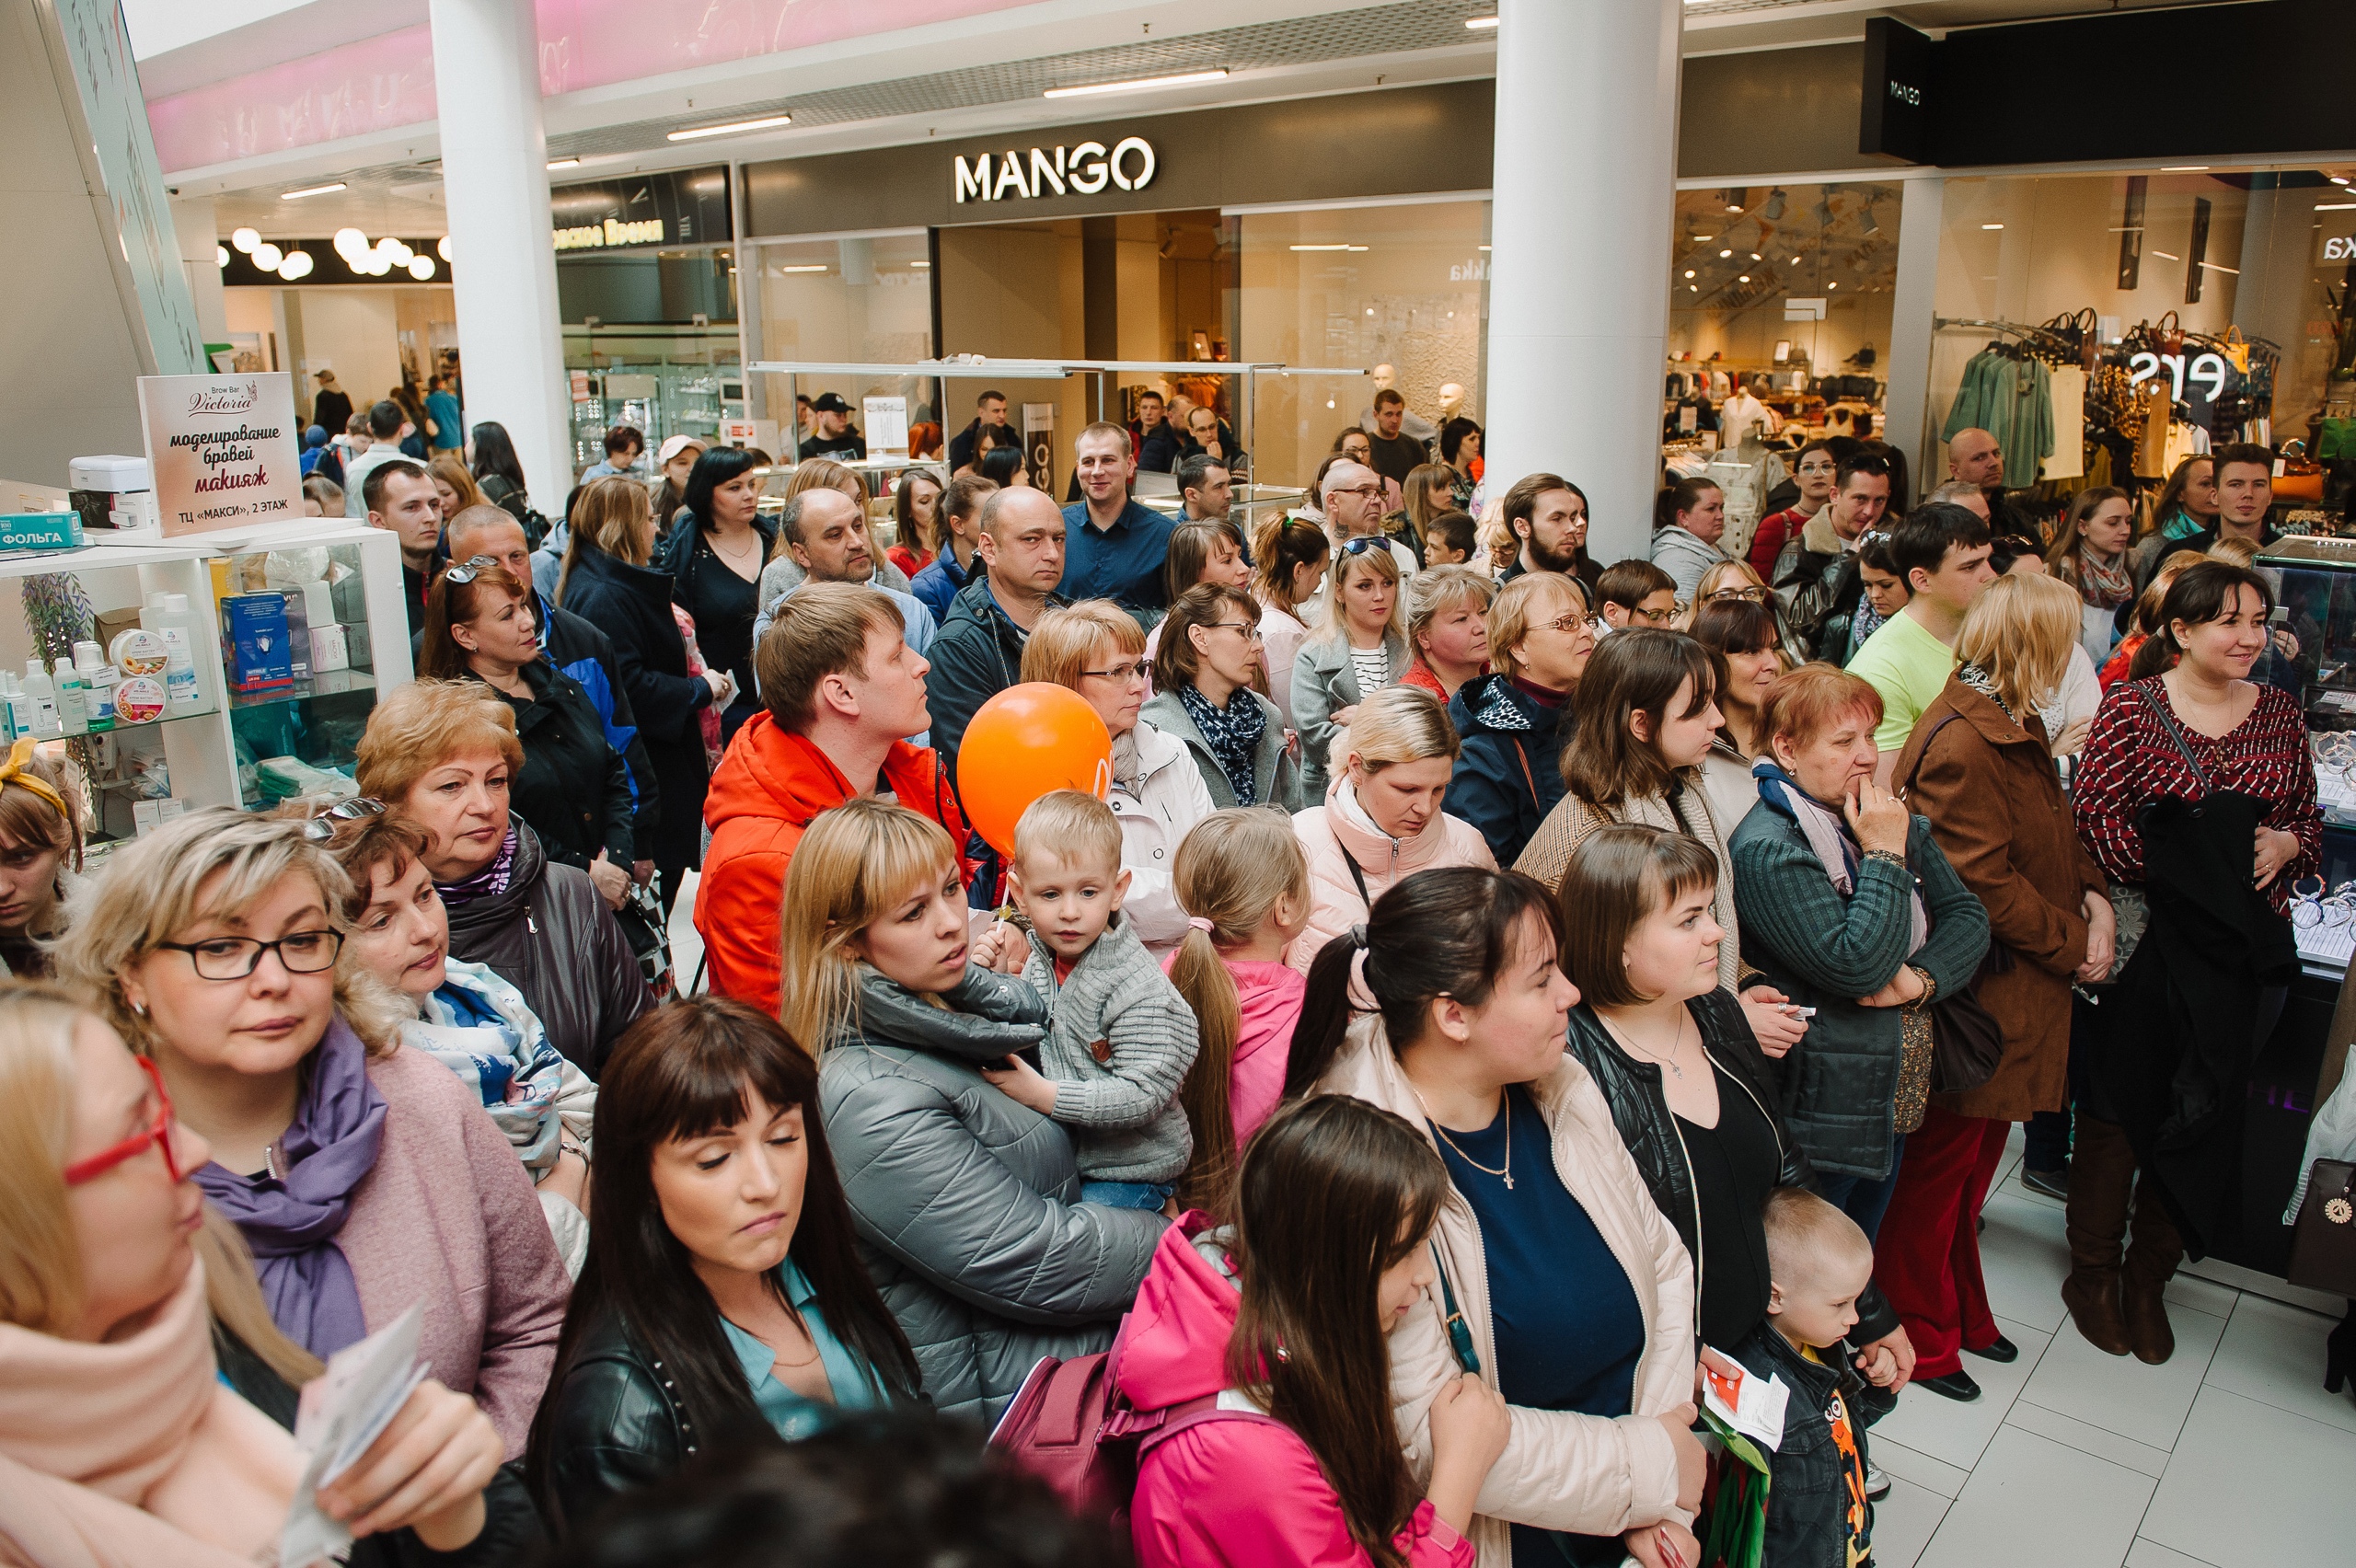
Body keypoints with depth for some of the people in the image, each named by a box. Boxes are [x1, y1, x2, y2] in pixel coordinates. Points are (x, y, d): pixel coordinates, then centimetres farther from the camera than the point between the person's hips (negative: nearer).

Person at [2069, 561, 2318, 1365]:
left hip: (2249, 952, 4)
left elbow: (2309, 819, 15)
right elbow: (2096, 813, -14)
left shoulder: (2279, 712, 8)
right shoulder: (2132, 707, -6)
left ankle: (2148, 1281, 27)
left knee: (2200, 1116, 11)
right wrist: (2166, 881, -18)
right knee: (2120, 1105, 6)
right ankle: (2091, 1272, 24)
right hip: (2152, 945, -4)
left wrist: (2288, 845, -6)